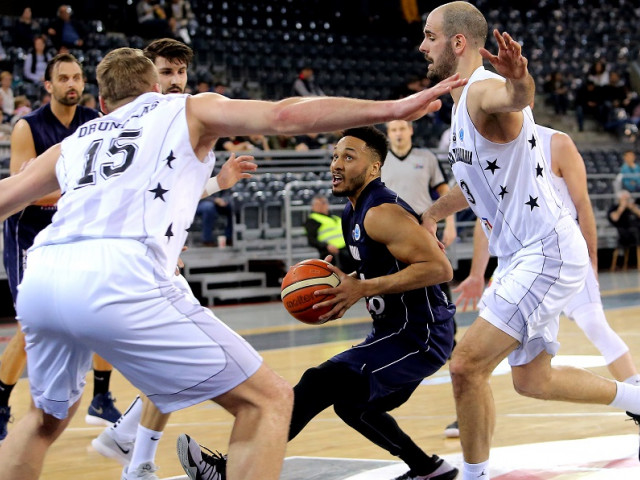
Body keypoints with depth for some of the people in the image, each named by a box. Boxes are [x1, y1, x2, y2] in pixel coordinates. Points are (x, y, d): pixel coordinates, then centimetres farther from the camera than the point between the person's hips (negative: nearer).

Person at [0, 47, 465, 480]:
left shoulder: (72, 144, 33)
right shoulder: (188, 109, 23)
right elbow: (284, 115, 8)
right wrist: (391, 109, 7)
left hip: (39, 280, 6)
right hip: (118, 278, -5)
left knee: (49, 417, 33)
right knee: (268, 400, 4)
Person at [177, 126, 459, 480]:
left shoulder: (382, 212, -19)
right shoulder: (353, 214, 12)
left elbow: (439, 268, -27)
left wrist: (364, 288, -27)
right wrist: (344, 288, 6)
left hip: (418, 337, -11)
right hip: (399, 331, 11)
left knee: (319, 383, -22)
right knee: (352, 405, 26)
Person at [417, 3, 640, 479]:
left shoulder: (484, 89, -17)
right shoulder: (464, 102, 14)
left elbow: (515, 98, -45)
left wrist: (519, 82, -67)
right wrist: (432, 214, 40)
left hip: (546, 252, -11)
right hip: (526, 256, 11)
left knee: (467, 365, -15)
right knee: (532, 380, 19)